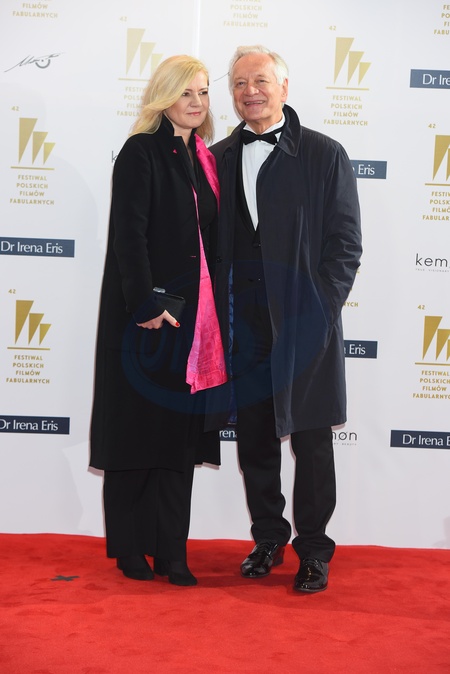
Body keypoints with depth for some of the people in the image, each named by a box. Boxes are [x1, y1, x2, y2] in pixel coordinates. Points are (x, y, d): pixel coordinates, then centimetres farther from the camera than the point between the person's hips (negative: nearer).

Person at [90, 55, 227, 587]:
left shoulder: (204, 159, 14)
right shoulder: (141, 152, -6)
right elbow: (127, 234, -13)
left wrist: (211, 310, 9)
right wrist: (147, 302, -20)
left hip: (191, 315, 6)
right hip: (146, 312, -6)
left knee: (180, 431, 7)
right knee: (137, 428, 2)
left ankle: (171, 551, 14)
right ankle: (130, 549, 14)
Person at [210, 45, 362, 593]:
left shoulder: (324, 155, 1)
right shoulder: (216, 159, 10)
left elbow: (345, 241, -1)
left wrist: (321, 307, -8)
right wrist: (217, 313, 1)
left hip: (305, 322, -3)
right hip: (242, 324, 3)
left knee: (311, 441, 4)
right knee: (253, 439, 11)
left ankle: (313, 549, 18)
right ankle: (268, 538, 27)